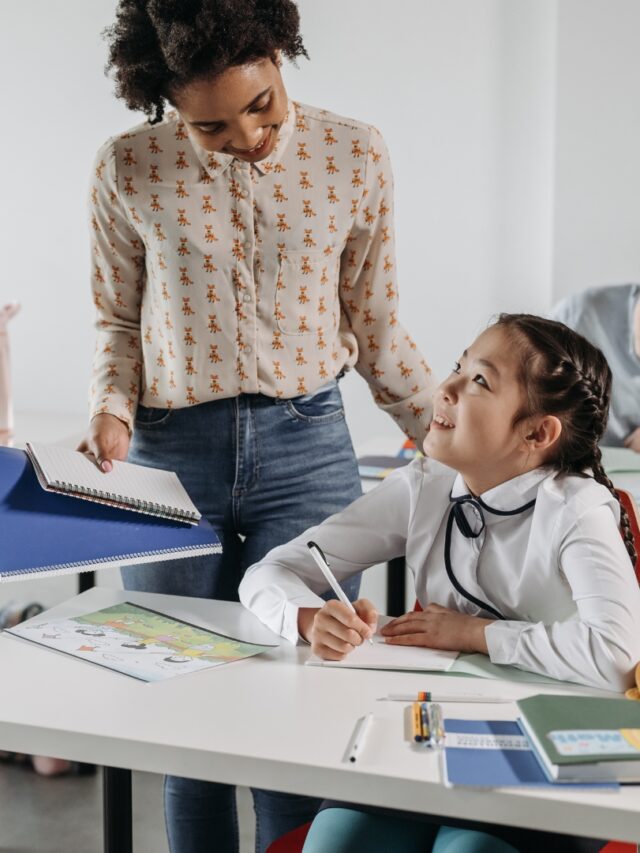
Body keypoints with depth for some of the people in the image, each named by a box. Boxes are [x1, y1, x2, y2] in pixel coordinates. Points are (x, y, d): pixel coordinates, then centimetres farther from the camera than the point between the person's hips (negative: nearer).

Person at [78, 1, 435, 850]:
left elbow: (377, 331, 7)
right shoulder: (128, 170, -1)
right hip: (168, 460, 1)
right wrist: (111, 413, -7)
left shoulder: (355, 157, -1)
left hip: (306, 449, 0)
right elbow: (119, 320, 11)